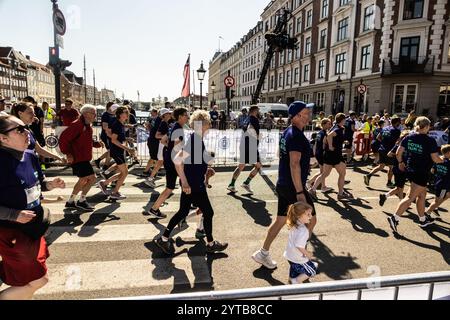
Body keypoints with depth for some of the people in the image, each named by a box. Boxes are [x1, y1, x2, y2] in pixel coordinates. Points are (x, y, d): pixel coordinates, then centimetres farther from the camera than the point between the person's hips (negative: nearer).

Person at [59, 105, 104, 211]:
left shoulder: (88, 126, 13)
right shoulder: (77, 125, -17)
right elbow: (63, 139, -20)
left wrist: (97, 144, 4)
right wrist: (68, 153, -24)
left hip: (84, 158, 10)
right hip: (78, 158, -10)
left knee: (83, 180, 16)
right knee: (92, 178, -12)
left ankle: (70, 202, 30)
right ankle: (82, 201, 6)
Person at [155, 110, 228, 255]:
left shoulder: (197, 139, 7)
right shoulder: (195, 140, -22)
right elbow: (177, 160, -28)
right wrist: (184, 182, -25)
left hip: (191, 183, 9)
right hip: (193, 185, -9)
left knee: (183, 212, 17)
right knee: (208, 212, 7)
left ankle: (164, 239, 26)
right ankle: (211, 244, 26)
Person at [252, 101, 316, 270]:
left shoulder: (287, 132, 11)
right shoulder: (296, 136, -19)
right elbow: (294, 164, -26)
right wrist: (300, 192, -25)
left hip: (283, 185, 9)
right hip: (293, 187, -9)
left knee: (281, 219, 16)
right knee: (311, 220, 6)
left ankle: (263, 253, 23)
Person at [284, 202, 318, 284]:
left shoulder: (295, 226, -3)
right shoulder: (303, 231, -31)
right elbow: (299, 246, -32)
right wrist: (307, 253, -15)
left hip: (290, 255, 8)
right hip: (298, 258, -8)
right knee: (312, 271, 12)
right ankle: (296, 281, 10)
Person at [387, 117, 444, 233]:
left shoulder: (408, 137, 0)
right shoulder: (430, 141, -14)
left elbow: (399, 152, -1)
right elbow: (435, 159, -12)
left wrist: (401, 162, 16)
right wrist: (443, 160, 9)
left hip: (410, 170, 7)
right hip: (422, 173, -7)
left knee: (422, 194, 22)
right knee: (411, 197, -4)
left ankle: (423, 220, 33)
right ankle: (395, 218, -11)